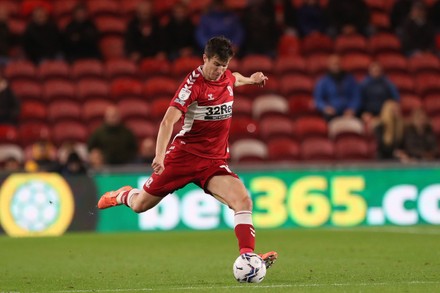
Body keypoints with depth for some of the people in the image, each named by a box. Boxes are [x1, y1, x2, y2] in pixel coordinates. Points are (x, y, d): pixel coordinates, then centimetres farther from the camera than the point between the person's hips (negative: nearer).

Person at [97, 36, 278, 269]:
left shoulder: (226, 76, 3)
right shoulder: (194, 83, -18)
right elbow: (168, 121, -28)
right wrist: (160, 154, -39)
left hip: (215, 161, 4)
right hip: (184, 154, -4)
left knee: (243, 200, -22)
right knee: (140, 205, 7)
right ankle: (124, 195, 43)